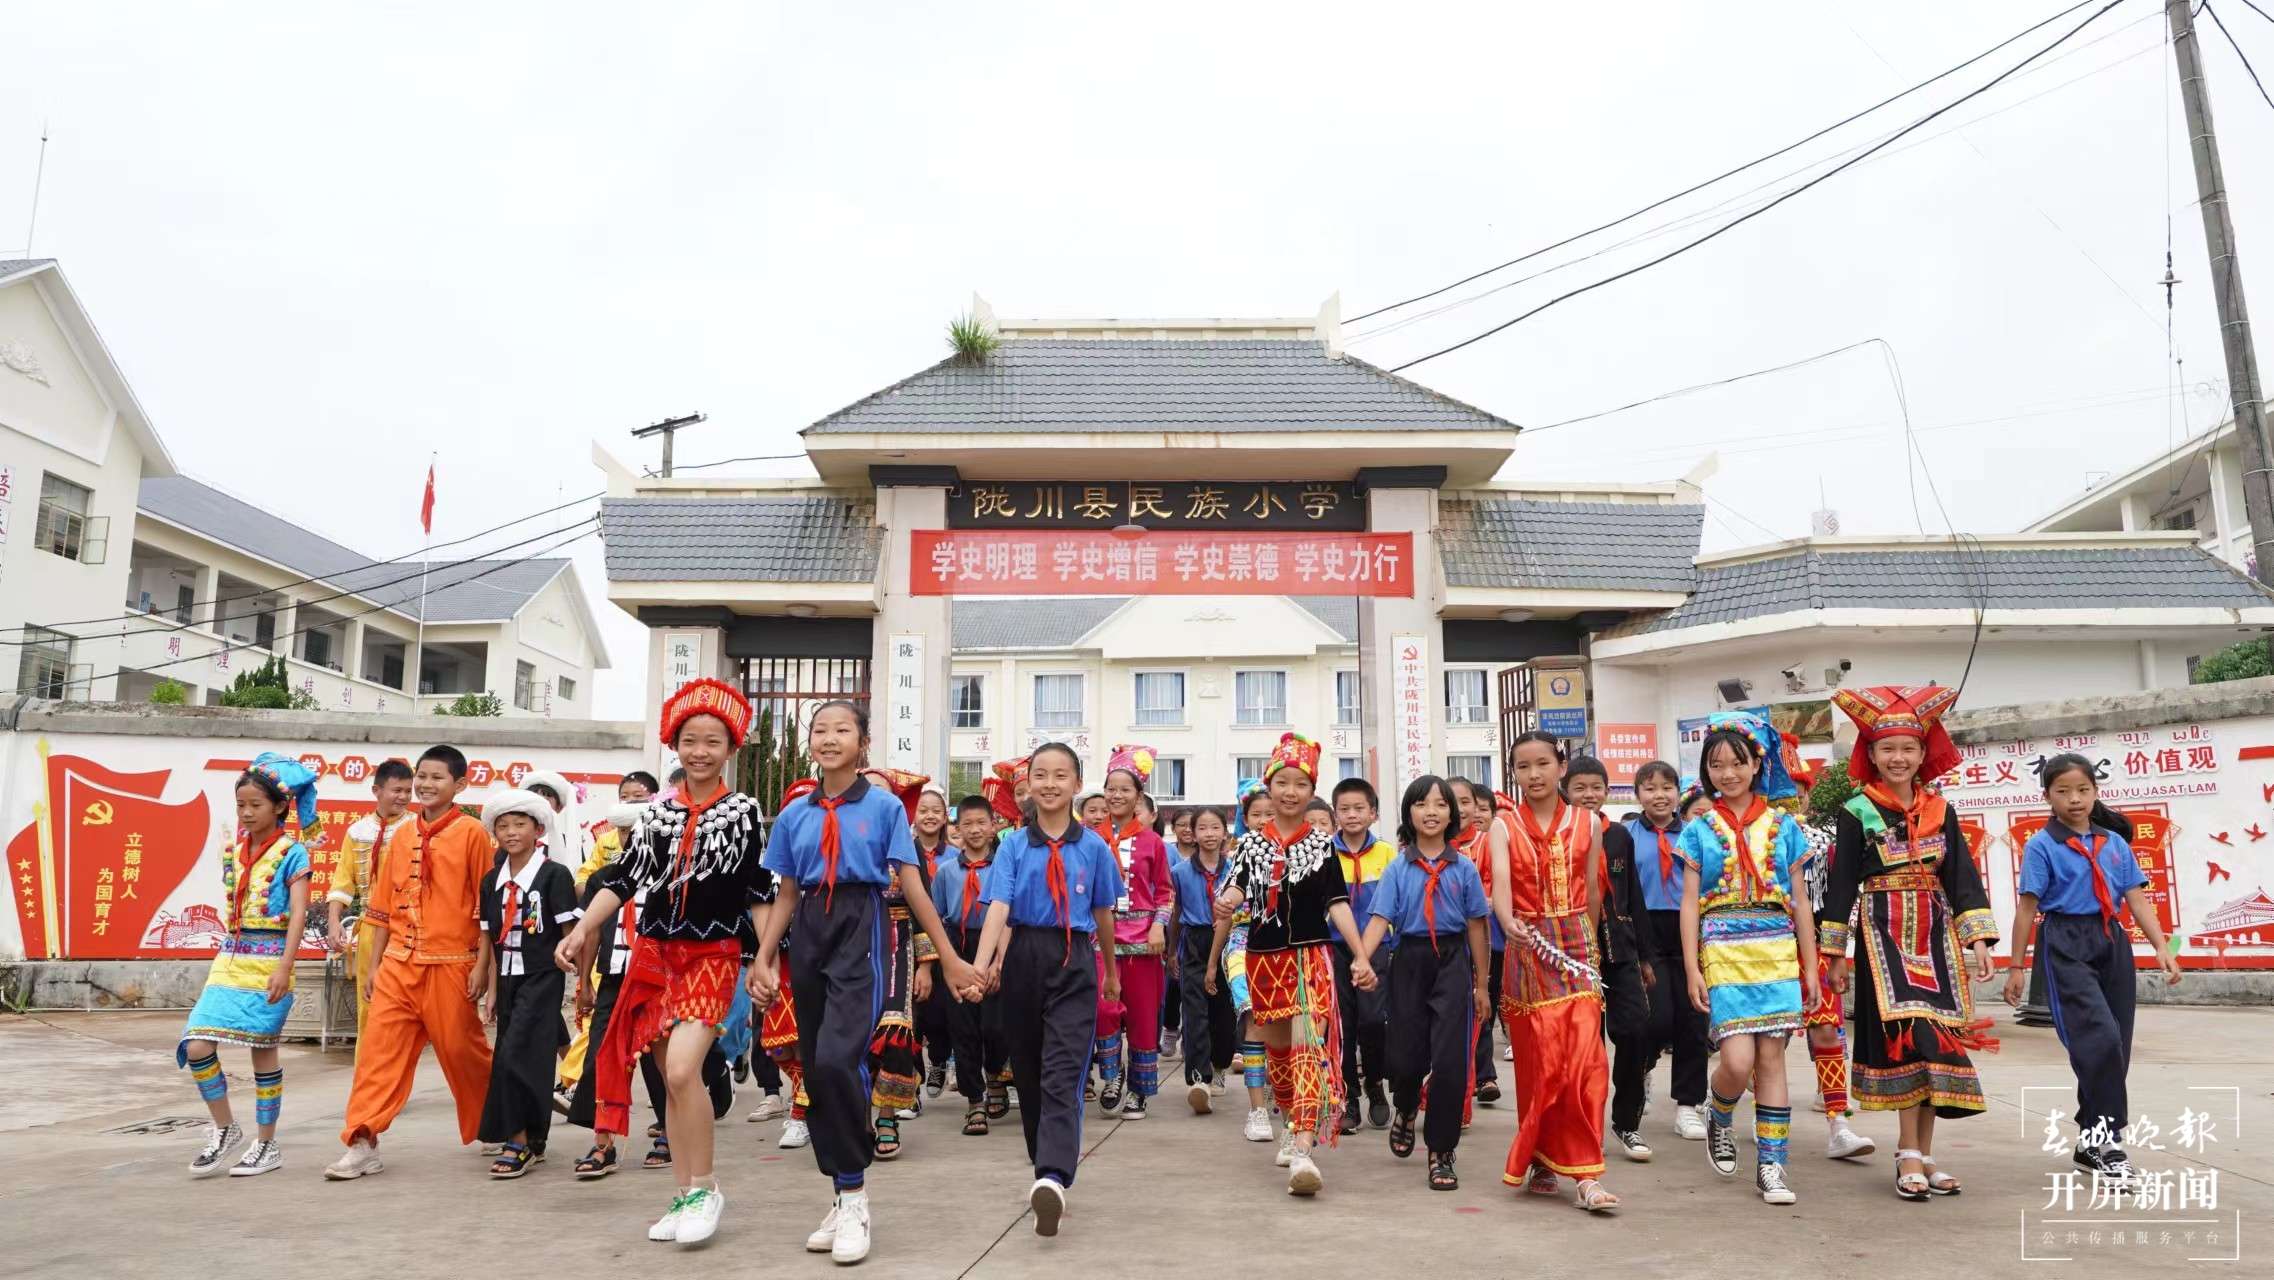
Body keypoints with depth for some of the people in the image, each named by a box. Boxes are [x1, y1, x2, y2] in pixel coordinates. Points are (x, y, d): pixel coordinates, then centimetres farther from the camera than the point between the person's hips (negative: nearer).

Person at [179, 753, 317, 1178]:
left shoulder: (291, 853, -7)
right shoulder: (232, 851, 12)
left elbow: (297, 914, -14)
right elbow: (231, 910, 17)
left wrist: (284, 967, -22)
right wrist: (225, 960, 16)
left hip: (269, 962, -6)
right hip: (229, 959, 6)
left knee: (263, 1050, 2)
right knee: (196, 1047, -5)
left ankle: (267, 1145, 15)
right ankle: (225, 1128, 14)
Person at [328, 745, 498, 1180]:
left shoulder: (471, 833, -6)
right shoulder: (402, 835, 11)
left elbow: (487, 905, -7)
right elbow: (385, 905, 14)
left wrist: (482, 965, -10)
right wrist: (376, 964, 11)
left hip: (450, 965, -5)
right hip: (398, 964, 5)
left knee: (461, 1049, 6)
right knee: (378, 1047, -2)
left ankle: (493, 1128, 26)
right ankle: (362, 1144, 3)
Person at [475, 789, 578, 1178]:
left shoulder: (554, 874, -9)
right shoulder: (492, 881, 9)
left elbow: (571, 933, -8)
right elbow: (492, 939, 12)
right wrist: (492, 989, 10)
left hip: (543, 978, -6)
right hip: (508, 979, 6)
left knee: (516, 1055, -13)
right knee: (524, 1058, 10)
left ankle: (518, 1142, -3)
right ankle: (533, 1140, 24)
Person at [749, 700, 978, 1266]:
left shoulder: (885, 806, -2)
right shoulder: (794, 814, 9)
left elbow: (911, 884, -2)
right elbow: (786, 895, 13)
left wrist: (949, 957, -3)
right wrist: (763, 959, 5)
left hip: (862, 932, -5)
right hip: (809, 937, 5)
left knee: (837, 1060, -21)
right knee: (814, 1071, 6)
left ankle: (854, 1195, -4)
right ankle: (843, 1197, 20)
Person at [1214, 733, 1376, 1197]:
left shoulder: (1321, 846, 3)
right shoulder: (1252, 843, 6)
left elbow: (1337, 904, -2)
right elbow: (1237, 887, -5)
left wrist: (1360, 956, -12)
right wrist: (1226, 901, -30)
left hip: (1310, 956, -3)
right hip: (1263, 957, 3)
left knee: (1308, 1045, -17)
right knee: (1276, 1047, 13)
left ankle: (1303, 1150, -24)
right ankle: (1296, 1126, 35)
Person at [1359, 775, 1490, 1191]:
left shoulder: (1464, 868, 3)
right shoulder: (1397, 869, 2)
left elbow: (1476, 926, 6)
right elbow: (1379, 919, -8)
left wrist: (1481, 985, 8)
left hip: (1453, 962, 0)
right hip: (1411, 961, 0)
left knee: (1450, 1060, -7)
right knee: (1405, 1057, 3)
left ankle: (1441, 1153, 8)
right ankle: (1406, 1111, 39)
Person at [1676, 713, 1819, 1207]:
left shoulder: (1783, 827, 8)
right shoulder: (1699, 830, 4)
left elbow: (1800, 903, 10)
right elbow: (1689, 902, 2)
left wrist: (1810, 967, 7)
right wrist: (1692, 968, -4)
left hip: (1777, 953, 2)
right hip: (1723, 953, -1)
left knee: (1771, 1059, 1)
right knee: (1738, 1060, -11)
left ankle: (1771, 1165, 10)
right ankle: (1719, 1120, 21)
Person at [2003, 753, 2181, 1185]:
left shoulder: (2115, 843, 11)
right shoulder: (2042, 845, -3)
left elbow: (2136, 899, 9)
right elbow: (2027, 908, -3)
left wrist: (2161, 947, -2)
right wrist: (2017, 966, -3)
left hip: (2112, 944, 6)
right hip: (2066, 945, -5)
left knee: (2115, 1047, 8)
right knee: (2100, 1038, -18)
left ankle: (2092, 1143, 21)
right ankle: (2104, 1136, -8)